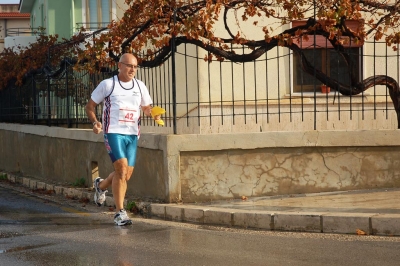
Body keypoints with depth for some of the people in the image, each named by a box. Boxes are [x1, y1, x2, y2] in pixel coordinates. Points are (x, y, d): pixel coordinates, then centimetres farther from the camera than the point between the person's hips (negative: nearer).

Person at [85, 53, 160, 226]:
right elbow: (90, 106, 6)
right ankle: (120, 213, -11)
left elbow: (147, 108, 21)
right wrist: (95, 122, -12)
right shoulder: (107, 84, 1)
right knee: (122, 168, -19)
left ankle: (101, 185, 39)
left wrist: (153, 113, -3)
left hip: (132, 134, 5)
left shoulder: (140, 86, 12)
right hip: (113, 132, -5)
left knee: (127, 174, 6)